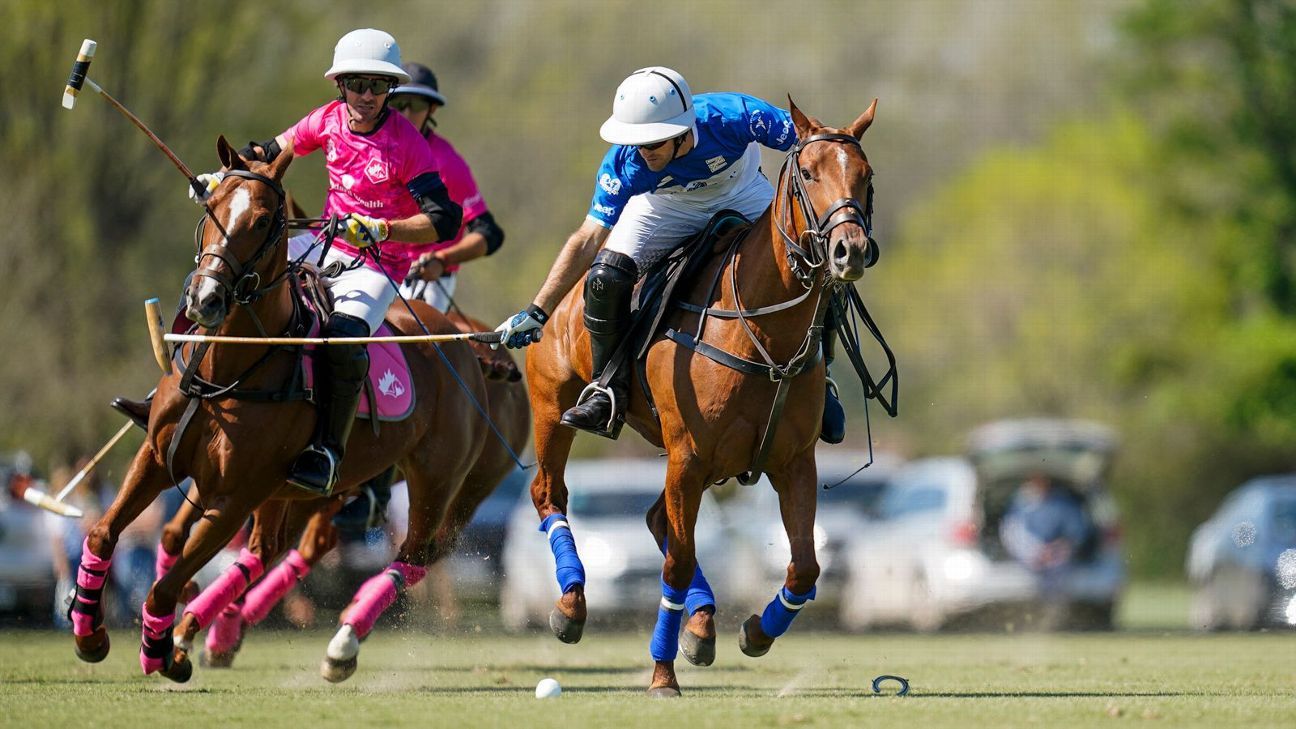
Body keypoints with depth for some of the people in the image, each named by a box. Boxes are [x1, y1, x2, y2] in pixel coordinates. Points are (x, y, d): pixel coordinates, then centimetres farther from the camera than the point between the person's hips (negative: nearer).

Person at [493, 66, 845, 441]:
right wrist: (536, 312, -29)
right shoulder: (624, 164, -33)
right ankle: (607, 394, -5)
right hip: (666, 209, 0)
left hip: (741, 197, 0)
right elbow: (588, 241, -26)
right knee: (605, 277, -24)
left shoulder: (735, 118, -38)